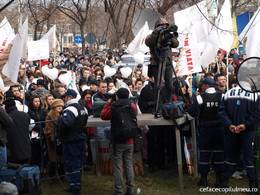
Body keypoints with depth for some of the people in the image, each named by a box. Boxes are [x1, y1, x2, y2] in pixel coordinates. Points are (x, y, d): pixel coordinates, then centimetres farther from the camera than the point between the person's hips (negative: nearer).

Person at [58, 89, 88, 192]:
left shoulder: (70, 109, -22)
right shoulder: (83, 108, 9)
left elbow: (65, 123, -37)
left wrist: (60, 119, -19)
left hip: (70, 140, -9)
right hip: (80, 138, 9)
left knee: (70, 162, 0)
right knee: (77, 162, 17)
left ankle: (74, 184, 3)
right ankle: (77, 183, 24)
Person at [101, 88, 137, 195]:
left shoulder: (113, 107, -12)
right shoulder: (132, 106, -5)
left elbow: (103, 115, 3)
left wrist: (108, 103, 8)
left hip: (117, 141, -3)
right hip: (129, 141, 3)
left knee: (118, 166, 3)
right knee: (129, 165, 12)